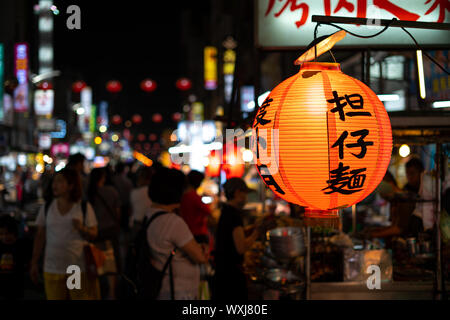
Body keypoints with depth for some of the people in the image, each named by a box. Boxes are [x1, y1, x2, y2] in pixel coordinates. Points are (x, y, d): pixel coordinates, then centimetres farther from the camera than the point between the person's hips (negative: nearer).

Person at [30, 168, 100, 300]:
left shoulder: (84, 208, 1)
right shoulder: (46, 208, 7)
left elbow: (93, 234, 3)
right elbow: (40, 237, 10)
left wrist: (82, 228, -18)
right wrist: (34, 263, 8)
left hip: (79, 267, -2)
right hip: (52, 268, 2)